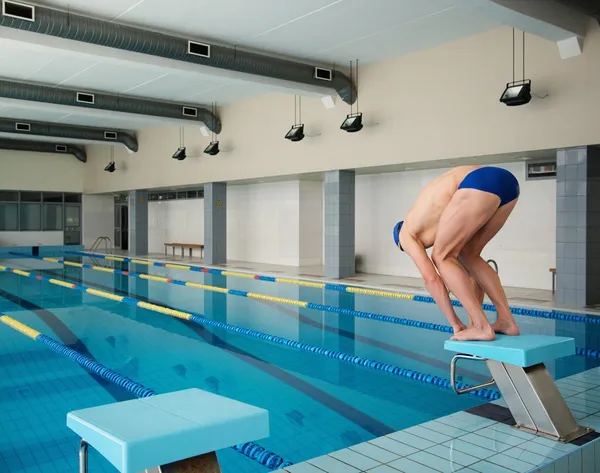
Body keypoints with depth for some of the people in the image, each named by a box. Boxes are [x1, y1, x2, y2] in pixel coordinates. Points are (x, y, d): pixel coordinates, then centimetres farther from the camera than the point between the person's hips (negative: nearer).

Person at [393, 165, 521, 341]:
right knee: (468, 254, 23)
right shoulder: (441, 225, 37)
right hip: (506, 181, 8)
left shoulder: (406, 234, 18)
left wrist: (456, 324, 15)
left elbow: (431, 279, 9)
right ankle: (506, 320, 21)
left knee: (441, 257, 7)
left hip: (481, 183, -8)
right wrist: (472, 321, 38)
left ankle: (482, 326, 1)